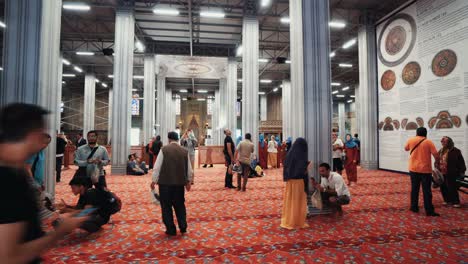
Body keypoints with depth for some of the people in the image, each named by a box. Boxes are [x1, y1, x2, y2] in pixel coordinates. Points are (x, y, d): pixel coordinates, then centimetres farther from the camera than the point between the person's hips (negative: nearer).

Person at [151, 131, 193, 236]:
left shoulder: (164, 149, -7)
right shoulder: (185, 151, 1)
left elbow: (157, 166, -7)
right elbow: (189, 169, 5)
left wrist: (154, 181, 2)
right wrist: (188, 181, 18)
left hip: (165, 182, -2)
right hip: (180, 183, 3)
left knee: (166, 206, 10)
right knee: (180, 205, 17)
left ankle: (171, 230, 14)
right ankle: (183, 227, 18)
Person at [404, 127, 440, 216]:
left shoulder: (411, 140, 2)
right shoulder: (428, 142, -5)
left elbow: (406, 148, 20)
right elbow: (436, 155, -8)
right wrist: (437, 162, 8)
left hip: (413, 168, 2)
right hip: (425, 169, -2)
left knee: (414, 188, 12)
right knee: (427, 190, 2)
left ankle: (414, 207, 18)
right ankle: (429, 211, 5)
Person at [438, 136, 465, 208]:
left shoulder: (455, 151, -8)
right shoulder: (440, 151, 9)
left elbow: (461, 162, -7)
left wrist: (462, 171, -9)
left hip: (451, 173, -6)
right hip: (441, 173, 6)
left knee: (452, 188, 0)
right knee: (443, 187, 11)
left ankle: (456, 202, 14)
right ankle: (447, 200, 26)